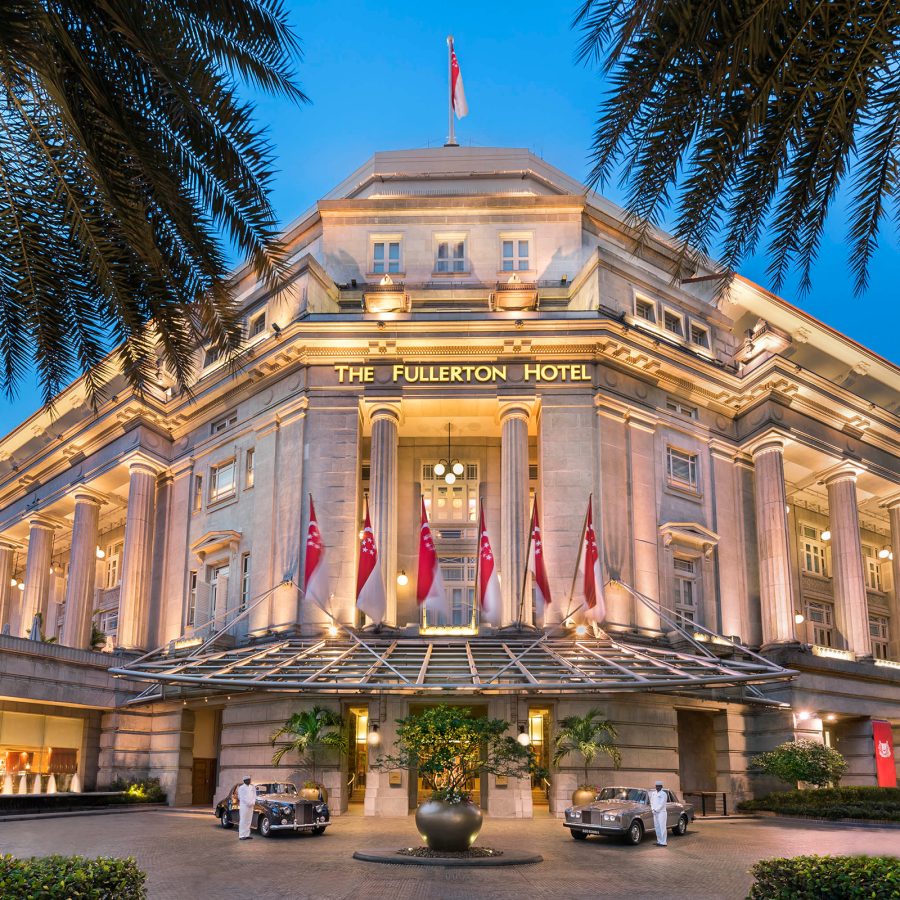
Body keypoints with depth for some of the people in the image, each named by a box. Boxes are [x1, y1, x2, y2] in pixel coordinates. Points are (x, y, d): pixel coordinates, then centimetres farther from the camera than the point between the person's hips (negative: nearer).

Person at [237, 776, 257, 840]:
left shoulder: (252, 787, 14)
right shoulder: (241, 788, -4)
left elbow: (254, 795, 10)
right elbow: (242, 797, -11)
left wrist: (253, 803, -6)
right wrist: (249, 803, -15)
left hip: (251, 806, 6)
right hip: (243, 806, -6)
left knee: (248, 821, 6)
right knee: (243, 821, -6)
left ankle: (247, 834, 10)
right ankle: (241, 835, -5)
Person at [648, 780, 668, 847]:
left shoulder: (663, 794, -5)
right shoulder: (653, 793, 16)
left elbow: (662, 804, -11)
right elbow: (652, 802, 15)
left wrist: (656, 810, -12)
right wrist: (652, 809, 0)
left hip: (661, 812, -7)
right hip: (655, 813, 7)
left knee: (662, 827, -8)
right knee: (657, 827, 8)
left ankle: (663, 842, -9)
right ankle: (659, 841, 14)